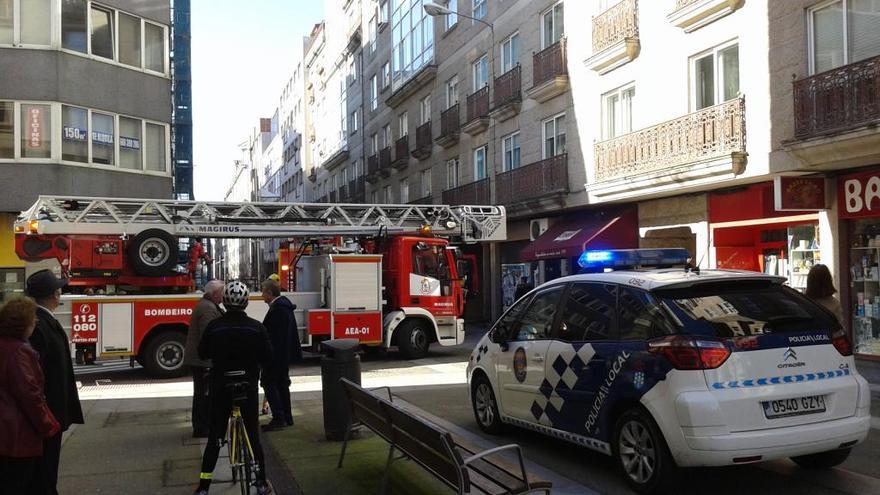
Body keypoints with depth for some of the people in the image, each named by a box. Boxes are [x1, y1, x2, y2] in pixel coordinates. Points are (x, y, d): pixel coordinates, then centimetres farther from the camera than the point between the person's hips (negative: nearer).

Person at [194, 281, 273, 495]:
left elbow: (202, 354, 3)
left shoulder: (214, 327, -8)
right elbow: (267, 357, -4)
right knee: (253, 436, 10)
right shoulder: (256, 327, -9)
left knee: (214, 437, 10)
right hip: (248, 387, 0)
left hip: (220, 387, 1)